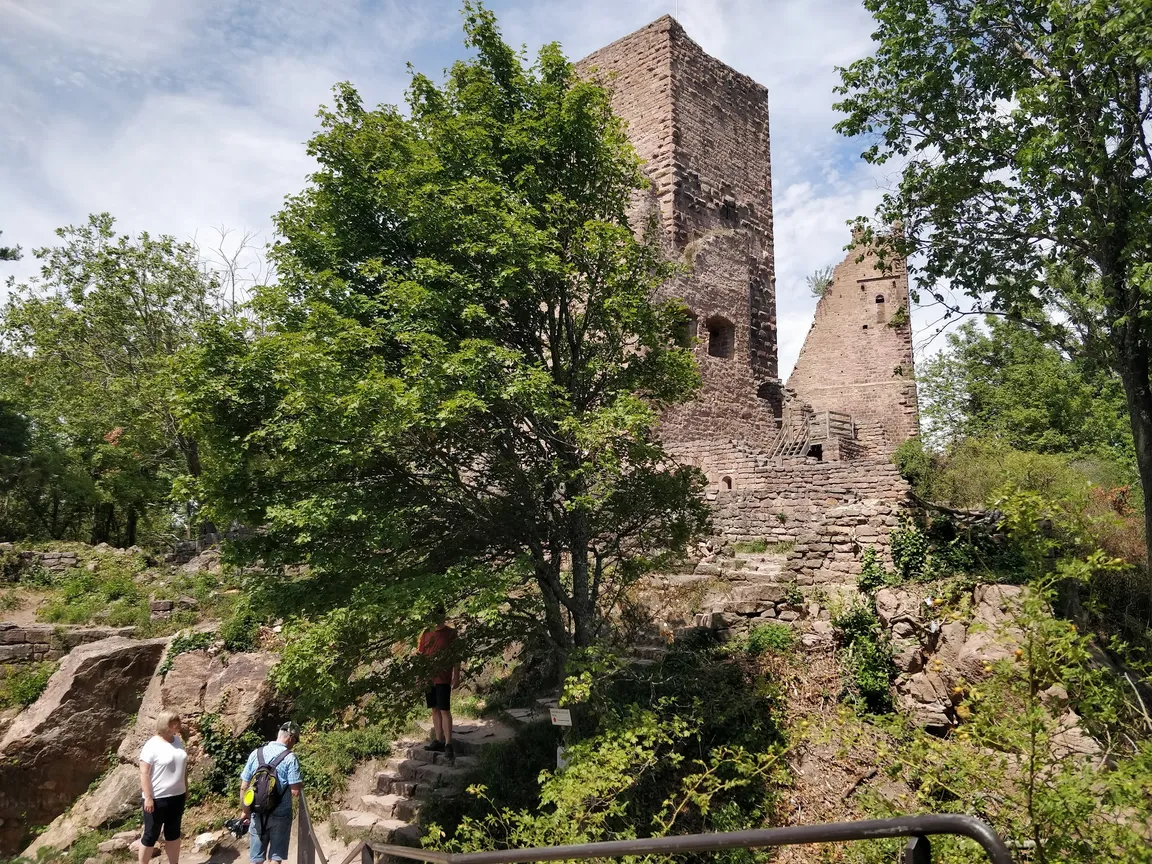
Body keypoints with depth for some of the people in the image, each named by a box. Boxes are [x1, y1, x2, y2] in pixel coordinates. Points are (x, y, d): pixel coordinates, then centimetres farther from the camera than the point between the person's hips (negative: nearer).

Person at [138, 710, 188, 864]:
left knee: (173, 833, 17)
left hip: (177, 796, 7)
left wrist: (186, 787, 16)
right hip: (157, 798, -6)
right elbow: (144, 773, -17)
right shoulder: (152, 745, -17)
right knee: (151, 835, 7)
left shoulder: (178, 741, 4)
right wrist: (148, 797, -20)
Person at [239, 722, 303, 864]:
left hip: (258, 814, 4)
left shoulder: (255, 754, 2)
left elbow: (243, 787, 6)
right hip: (280, 815, -4)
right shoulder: (290, 758, -12)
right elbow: (295, 792, -15)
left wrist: (246, 811, 17)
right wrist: (300, 785, 7)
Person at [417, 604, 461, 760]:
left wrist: (456, 677, -8)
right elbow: (419, 655, 13)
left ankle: (448, 744, -6)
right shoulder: (425, 633, 9)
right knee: (435, 709, 11)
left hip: (443, 678, -5)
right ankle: (438, 741, 18)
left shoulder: (450, 633, -4)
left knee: (445, 710, -6)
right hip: (428, 677, 5)